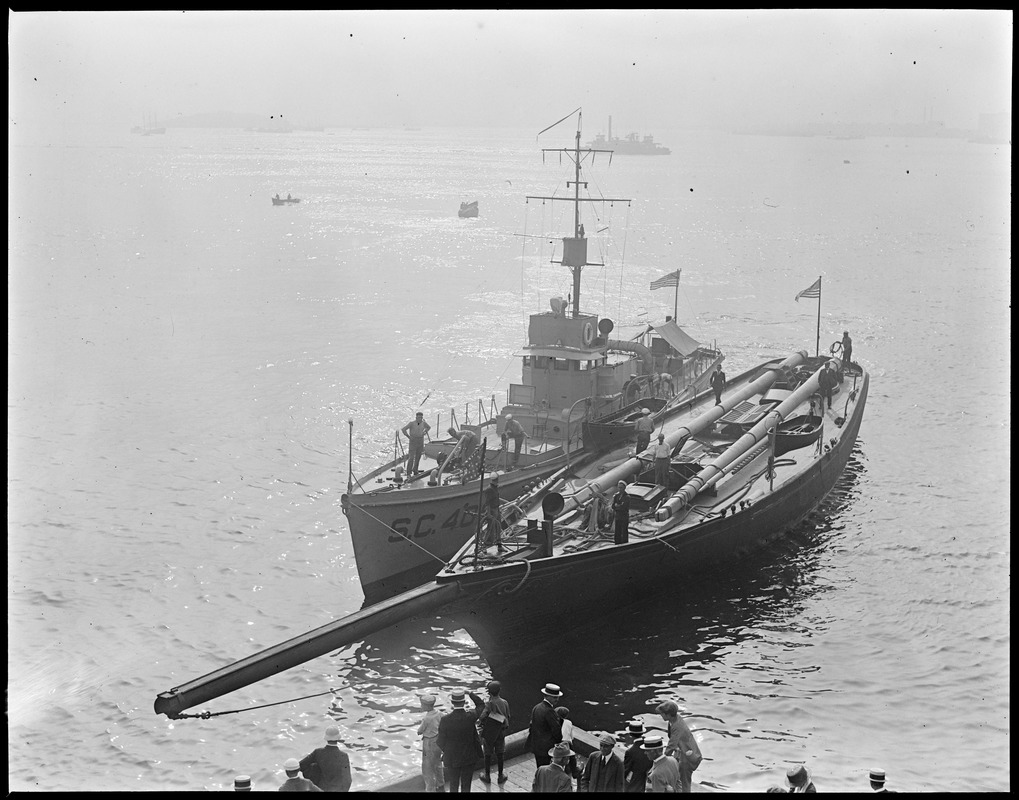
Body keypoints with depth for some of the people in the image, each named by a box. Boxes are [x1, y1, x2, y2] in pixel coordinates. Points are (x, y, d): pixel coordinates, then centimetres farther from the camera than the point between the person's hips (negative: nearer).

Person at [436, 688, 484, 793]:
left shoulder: (445, 720, -25)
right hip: (469, 757, 1)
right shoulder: (471, 717, -23)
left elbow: (441, 742, -12)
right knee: (466, 786, 18)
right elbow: (481, 705, 0)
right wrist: (469, 692, -1)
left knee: (454, 785, 19)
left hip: (452, 758, -1)